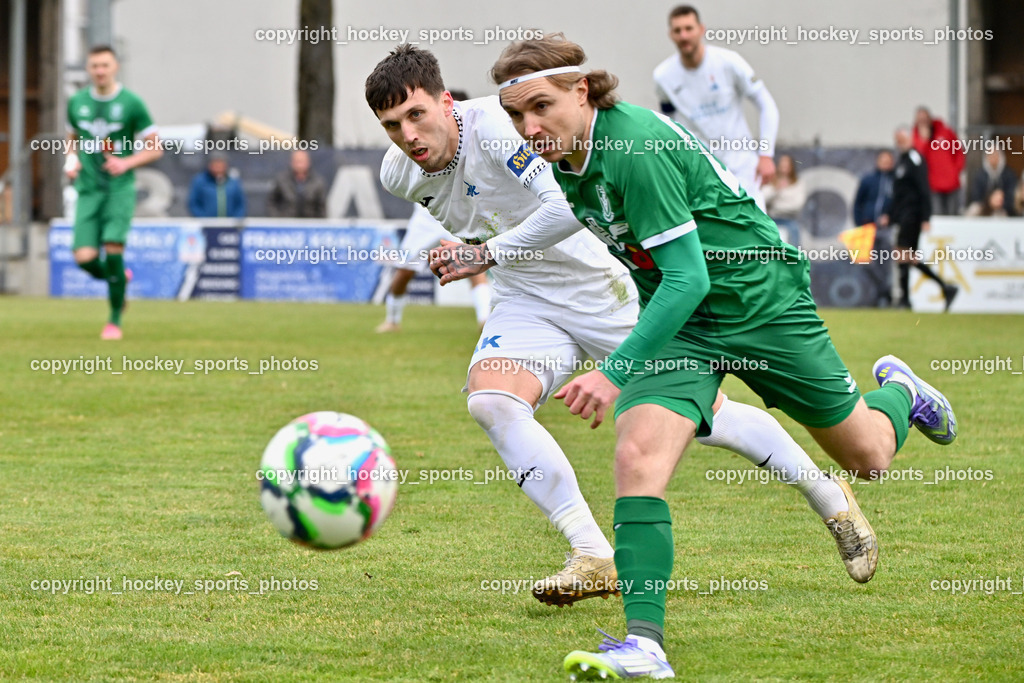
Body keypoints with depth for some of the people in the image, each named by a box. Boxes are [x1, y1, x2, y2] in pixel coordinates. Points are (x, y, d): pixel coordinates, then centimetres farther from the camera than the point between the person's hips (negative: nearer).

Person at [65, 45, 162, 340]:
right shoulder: (77, 102, 9)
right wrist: (71, 159, 4)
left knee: (113, 247, -20)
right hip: (88, 190, 3)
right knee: (85, 258, -13)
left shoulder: (131, 103, -2)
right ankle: (118, 278, 24)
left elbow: (155, 149, 2)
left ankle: (115, 320, -3)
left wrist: (126, 163, -14)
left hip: (120, 188, -3)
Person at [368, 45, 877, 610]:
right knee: (489, 399, -24)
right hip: (526, 303, 5)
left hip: (603, 286, -5)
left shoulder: (496, 127, -28)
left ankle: (830, 499, 28)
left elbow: (571, 206, -36)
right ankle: (594, 558, -22)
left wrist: (494, 250, -32)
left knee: (702, 416, 3)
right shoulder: (398, 175, -6)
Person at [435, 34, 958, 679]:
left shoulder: (636, 147, -31)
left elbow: (687, 277, -31)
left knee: (869, 460, 12)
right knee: (639, 456, -23)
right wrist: (487, 254, 20)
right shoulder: (565, 153, -5)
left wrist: (615, 372, -32)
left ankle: (898, 393, 49)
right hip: (675, 312, 6)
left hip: (759, 295, -6)